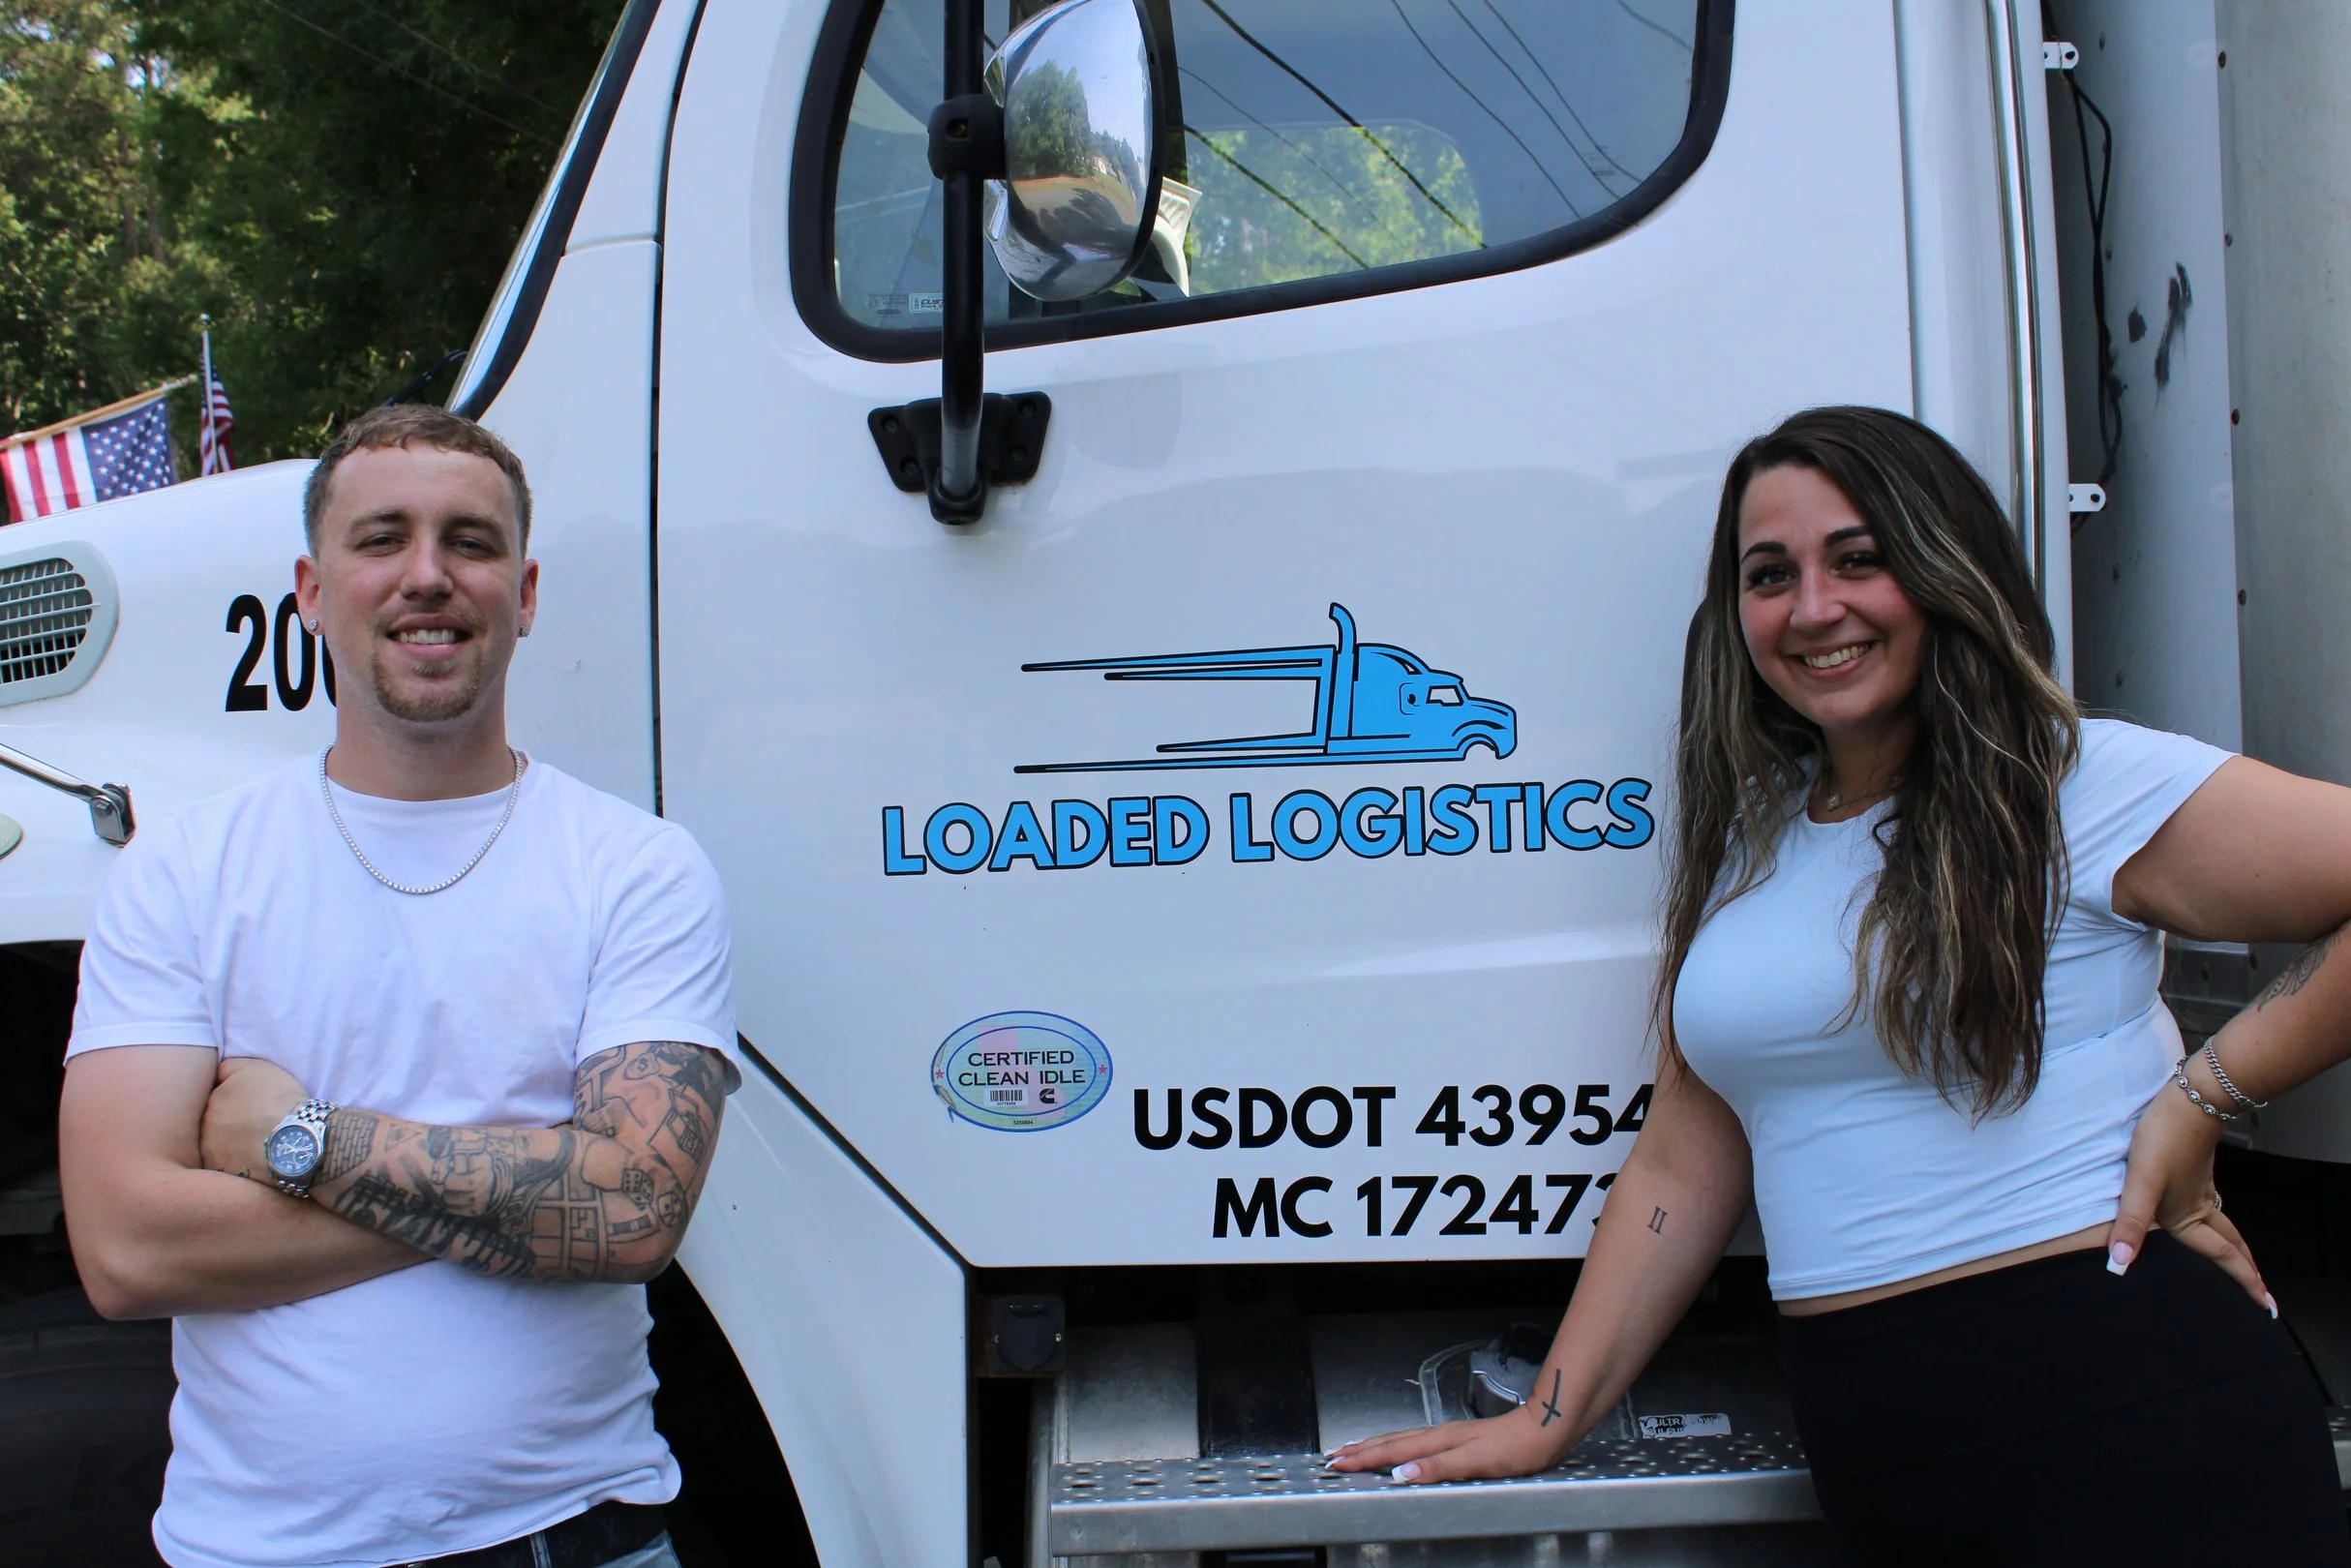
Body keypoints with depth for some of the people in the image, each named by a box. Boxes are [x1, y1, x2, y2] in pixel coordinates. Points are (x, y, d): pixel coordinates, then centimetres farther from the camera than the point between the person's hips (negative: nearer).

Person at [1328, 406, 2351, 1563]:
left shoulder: (2091, 788, -6)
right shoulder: (1739, 848, 10)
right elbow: (1682, 1173, 11)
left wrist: (2207, 1090, -13)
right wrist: (1546, 1421, 9)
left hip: (2123, 1395, -4)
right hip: (1867, 1436, 5)